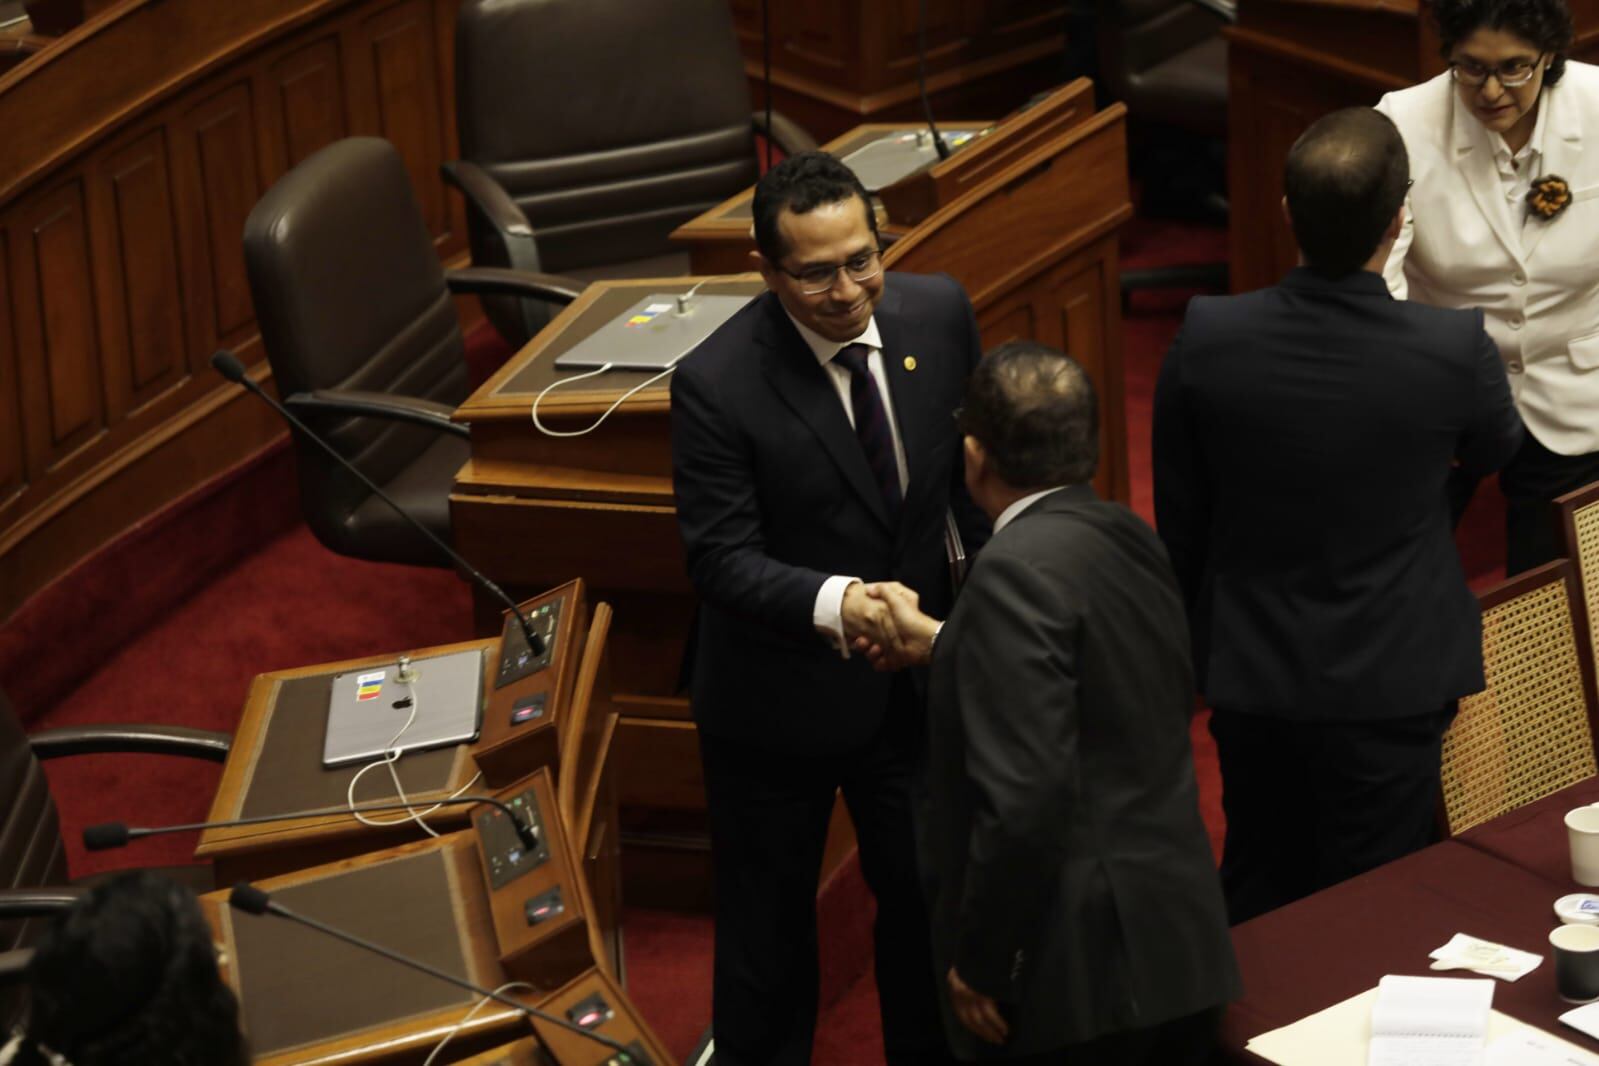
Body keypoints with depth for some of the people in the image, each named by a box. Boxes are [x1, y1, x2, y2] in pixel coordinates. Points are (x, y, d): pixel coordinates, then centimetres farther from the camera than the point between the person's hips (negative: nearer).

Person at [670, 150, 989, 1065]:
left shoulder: (938, 314, -11)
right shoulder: (717, 383, -25)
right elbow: (721, 555, -23)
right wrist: (831, 604, -40)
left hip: (918, 678, 4)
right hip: (782, 698, -4)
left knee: (928, 897, 20)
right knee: (769, 921, 15)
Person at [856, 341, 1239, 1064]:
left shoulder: (1018, 569, -19)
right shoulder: (1130, 539, 5)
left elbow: (1024, 796, -24)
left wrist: (977, 964, -15)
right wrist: (942, 643, 26)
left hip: (1078, 972, -8)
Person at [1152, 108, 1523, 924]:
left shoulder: (1207, 338, -17)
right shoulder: (1454, 350, -22)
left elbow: (1178, 523, -3)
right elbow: (1494, 452, 3)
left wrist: (1199, 647, 13)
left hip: (1251, 678, 2)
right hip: (1390, 688, -2)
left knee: (1257, 896, 22)